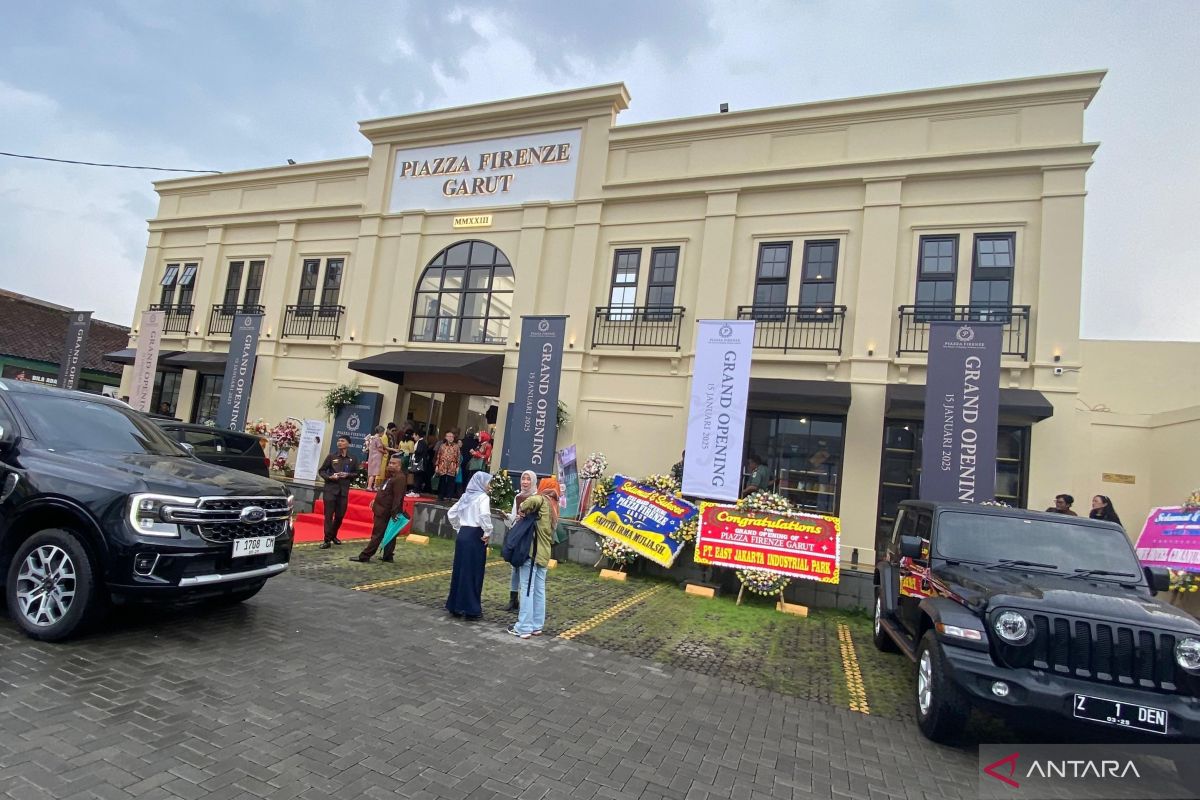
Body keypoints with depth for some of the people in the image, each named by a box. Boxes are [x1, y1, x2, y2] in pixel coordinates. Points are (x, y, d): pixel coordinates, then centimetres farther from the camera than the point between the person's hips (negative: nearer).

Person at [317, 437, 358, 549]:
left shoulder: (352, 459, 4)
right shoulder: (331, 456, 1)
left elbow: (356, 473, 11)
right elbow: (321, 471, 5)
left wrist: (348, 475, -8)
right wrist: (329, 477, -13)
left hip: (343, 490, 2)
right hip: (330, 489, -2)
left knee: (340, 515, 9)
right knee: (329, 515, -4)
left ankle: (333, 536, 30)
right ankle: (327, 540, -1)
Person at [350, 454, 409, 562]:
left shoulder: (400, 478, -19)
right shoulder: (390, 476, 15)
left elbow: (398, 498, -24)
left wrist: (394, 514, -26)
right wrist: (376, 500, 19)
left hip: (386, 512, -10)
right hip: (382, 510, 10)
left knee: (377, 535, -4)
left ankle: (364, 556, 0)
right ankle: (388, 556, 19)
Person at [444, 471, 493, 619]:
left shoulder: (466, 496, 12)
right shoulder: (483, 497, -10)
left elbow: (451, 513, 17)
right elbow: (484, 515, -27)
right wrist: (488, 532, -15)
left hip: (462, 535, 7)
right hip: (475, 536, -7)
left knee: (459, 570, 12)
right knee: (473, 572, 0)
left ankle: (455, 606, 20)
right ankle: (471, 609, 6)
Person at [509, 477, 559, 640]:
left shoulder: (543, 500, -6)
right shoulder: (553, 506, 16)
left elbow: (533, 501, -30)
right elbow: (551, 534, 14)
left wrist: (523, 511, -13)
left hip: (533, 551, -8)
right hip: (544, 553, 8)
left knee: (527, 590, -4)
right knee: (539, 591, 11)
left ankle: (524, 628, -1)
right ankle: (537, 626, 16)